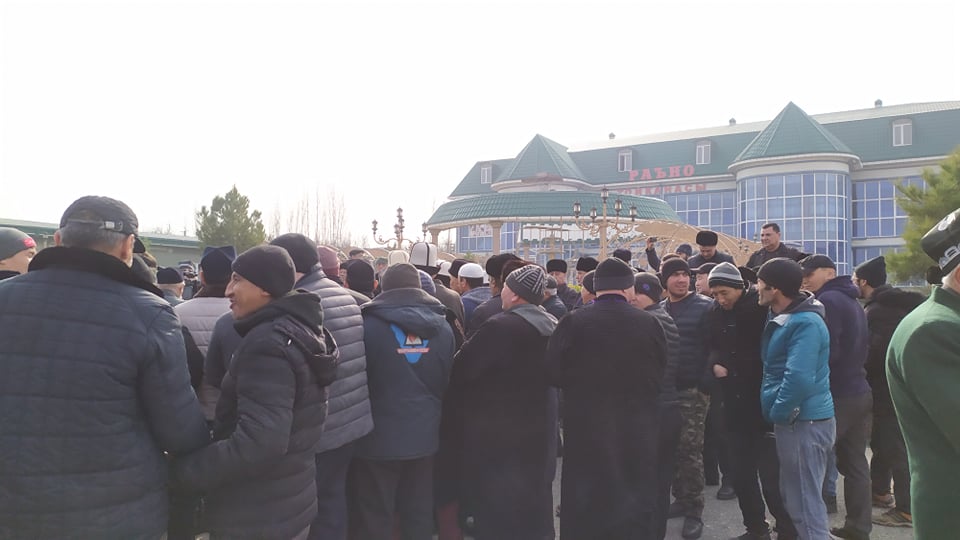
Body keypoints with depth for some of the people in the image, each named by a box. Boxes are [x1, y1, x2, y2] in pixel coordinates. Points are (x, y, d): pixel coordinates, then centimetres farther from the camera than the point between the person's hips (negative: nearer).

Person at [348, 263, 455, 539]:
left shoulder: (369, 324, -12)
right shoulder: (442, 325, 2)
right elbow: (448, 380, 10)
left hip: (379, 436, -4)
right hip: (424, 434, 4)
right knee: (420, 516, 16)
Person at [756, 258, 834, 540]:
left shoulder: (805, 323, -20)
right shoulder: (782, 316, 11)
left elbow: (799, 378, -30)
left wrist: (777, 414, -17)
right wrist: (777, 413, 14)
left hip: (805, 422, -10)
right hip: (794, 419, 10)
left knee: (805, 502, 1)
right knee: (793, 496, 21)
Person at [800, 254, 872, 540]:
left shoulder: (828, 300, -14)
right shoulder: (851, 301, 17)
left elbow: (826, 351, -21)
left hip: (837, 395, -10)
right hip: (859, 392, 10)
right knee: (856, 464, 13)